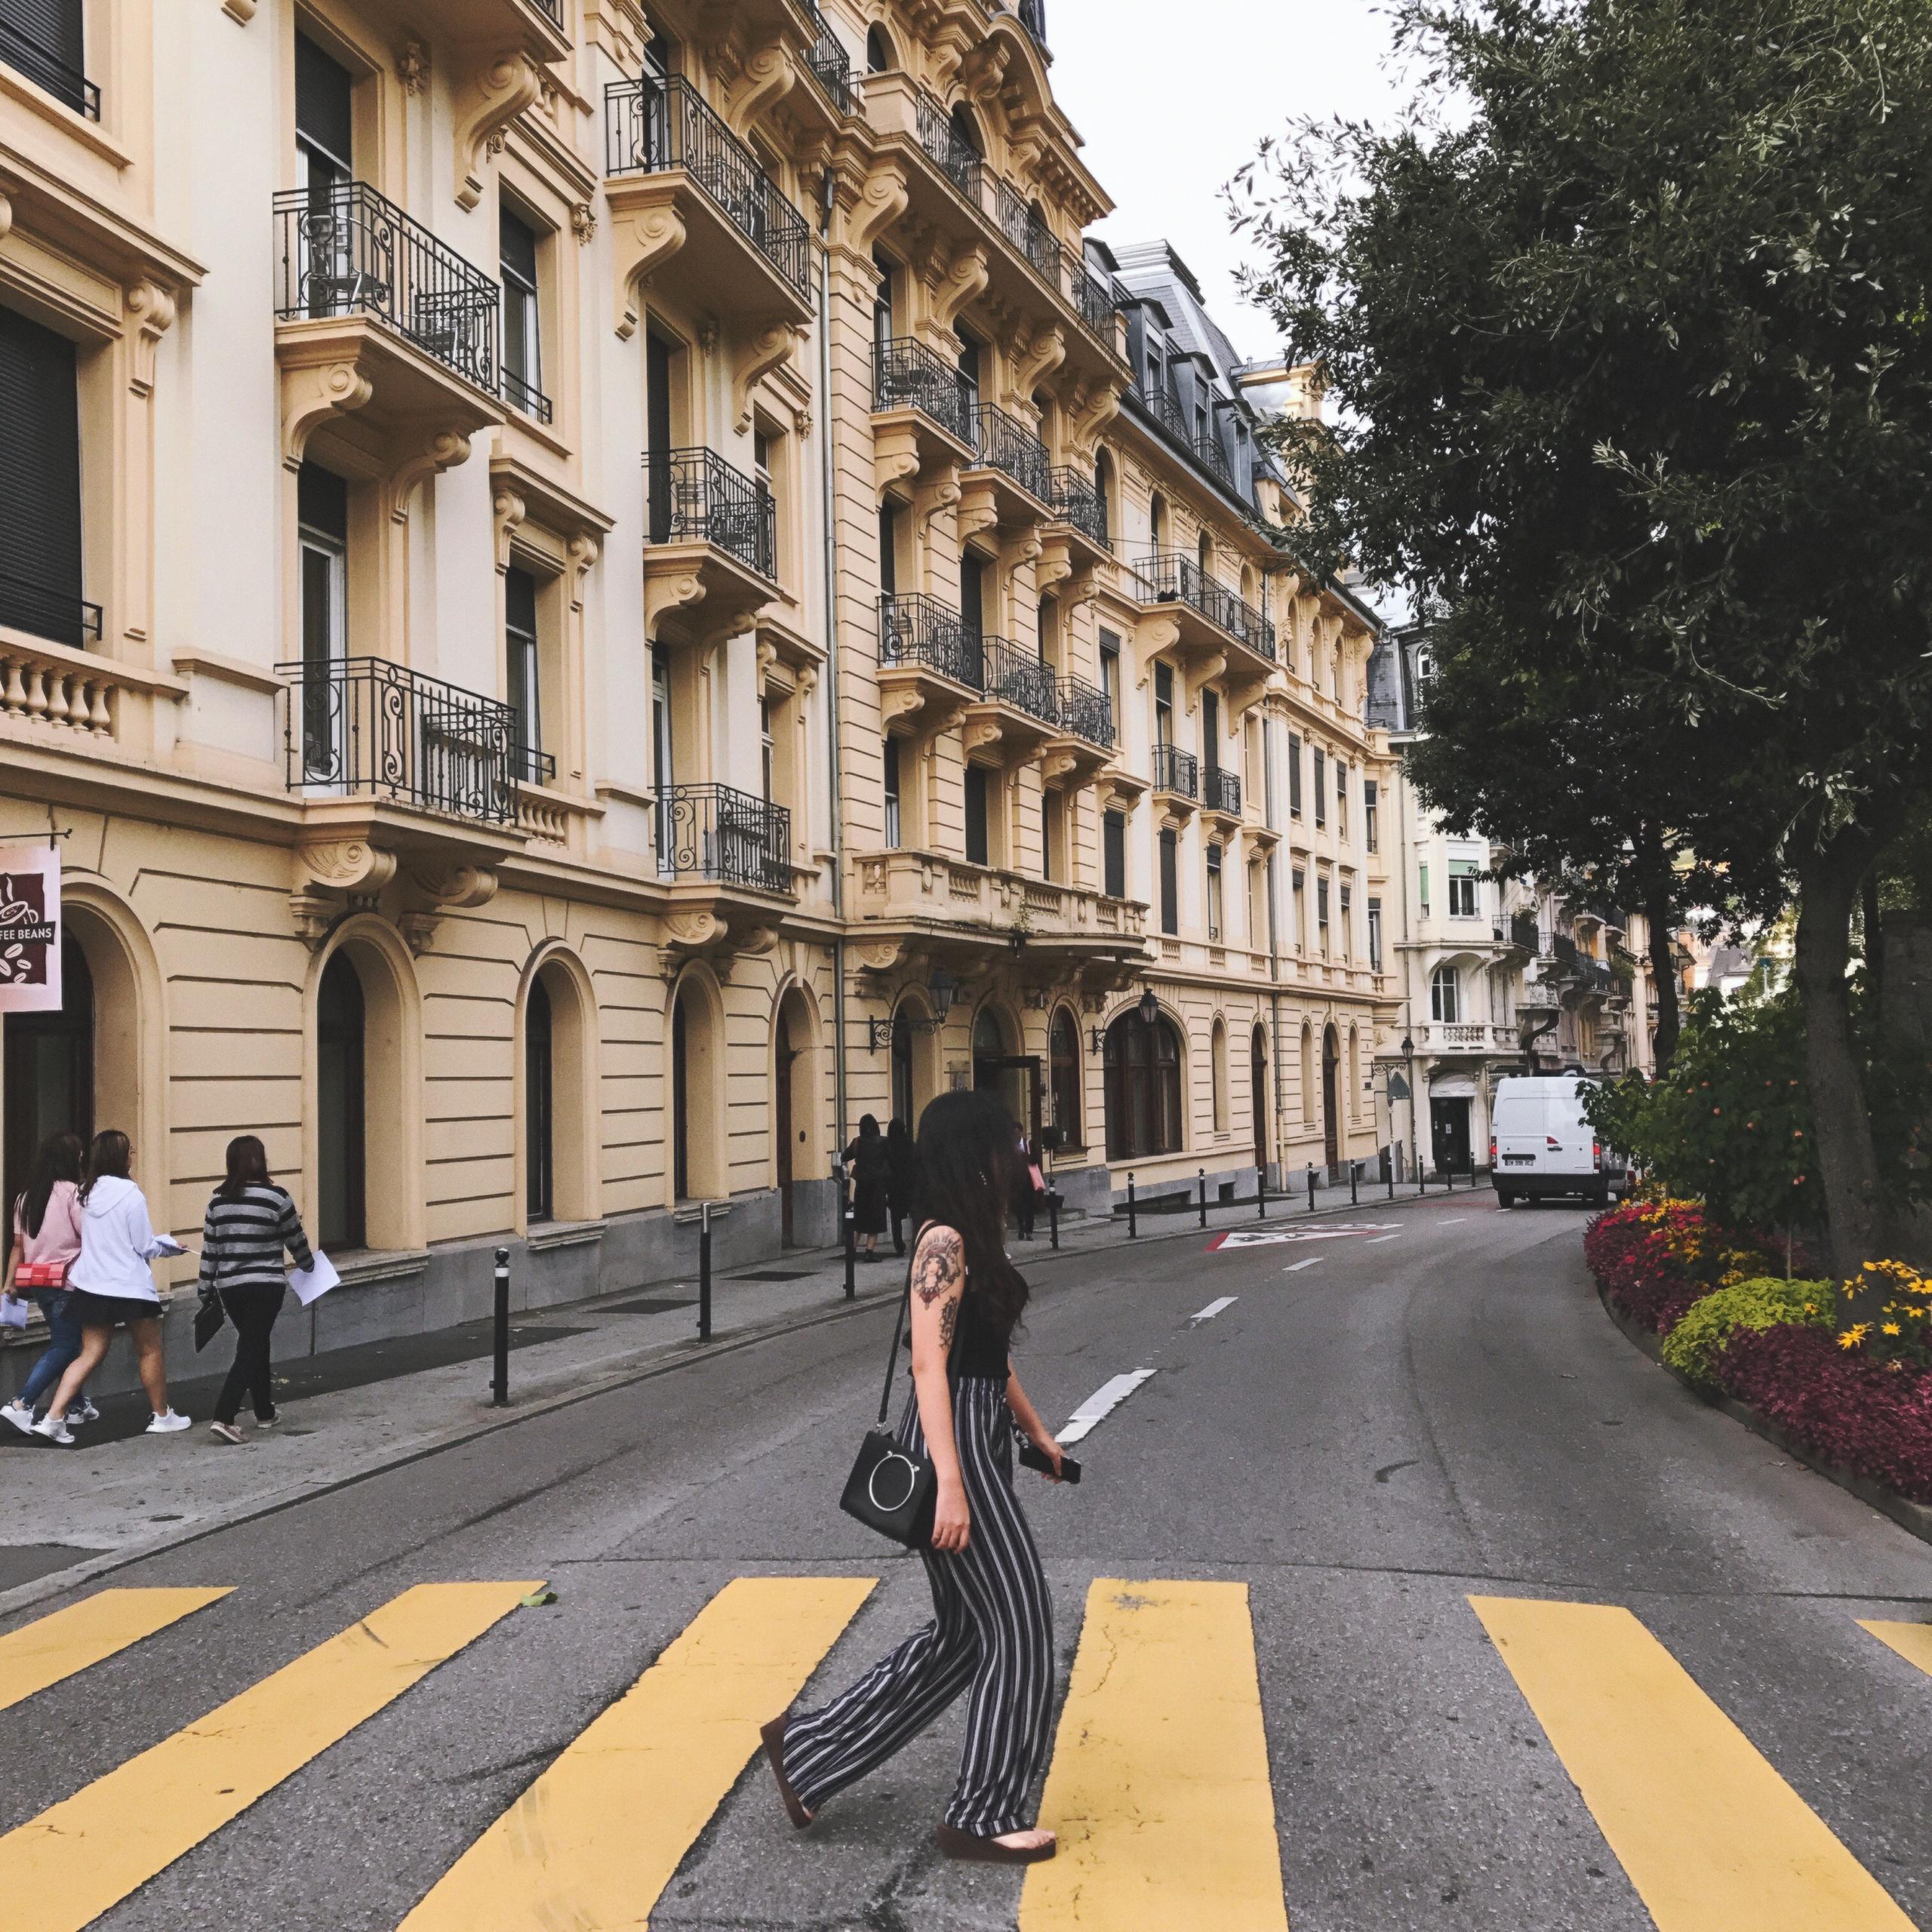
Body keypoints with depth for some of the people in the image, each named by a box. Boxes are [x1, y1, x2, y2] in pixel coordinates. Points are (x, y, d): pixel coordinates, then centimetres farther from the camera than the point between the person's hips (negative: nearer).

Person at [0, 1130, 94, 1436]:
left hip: (37, 1282, 8)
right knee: (63, 1346, -3)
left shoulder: (27, 1197, 9)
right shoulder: (73, 1193, -12)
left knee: (65, 1342, 17)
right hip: (66, 1282, -8)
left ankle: (79, 1406, 23)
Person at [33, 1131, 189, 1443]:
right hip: (130, 1287, -6)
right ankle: (162, 1417, 21)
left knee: (90, 1354, 9)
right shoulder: (130, 1194, -15)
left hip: (91, 1285, 6)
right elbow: (144, 1247, -12)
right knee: (149, 1351, 10)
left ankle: (53, 1417, -4)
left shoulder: (87, 1193, 6)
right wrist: (168, 1243, 10)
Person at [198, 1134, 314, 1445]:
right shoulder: (276, 1197, -9)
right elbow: (296, 1239, 3)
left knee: (255, 1347, 19)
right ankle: (223, 1418, -15)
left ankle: (265, 1413, 29)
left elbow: (209, 1249, 5)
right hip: (266, 1285, -5)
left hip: (229, 1287, 5)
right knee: (250, 1351, -2)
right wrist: (308, 1265, 22)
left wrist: (207, 1291, 14)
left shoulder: (219, 1200, 3)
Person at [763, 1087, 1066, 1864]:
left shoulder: (973, 1240, 13)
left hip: (981, 1441, 10)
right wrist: (950, 1485, -25)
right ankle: (982, 1816, 14)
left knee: (962, 1634, 15)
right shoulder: (945, 1242, -17)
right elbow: (930, 1365, -22)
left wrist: (1034, 1429, 28)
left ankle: (808, 1747, 24)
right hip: (954, 1443, -10)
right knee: (1019, 1627, 0)